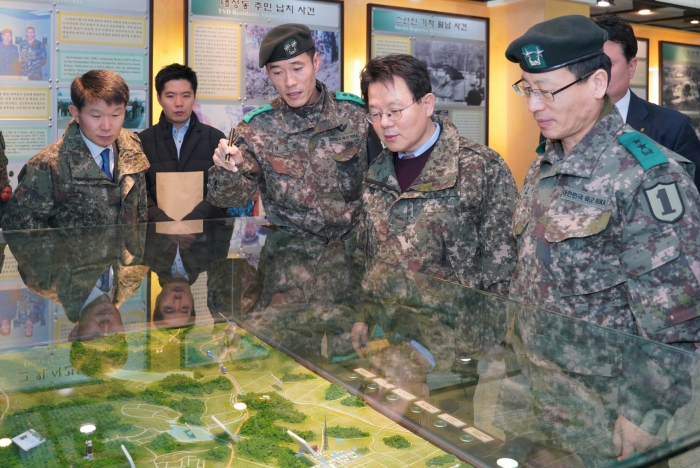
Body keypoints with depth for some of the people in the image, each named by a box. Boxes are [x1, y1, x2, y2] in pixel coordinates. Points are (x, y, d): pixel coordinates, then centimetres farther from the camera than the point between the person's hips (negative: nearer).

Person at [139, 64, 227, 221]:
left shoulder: (215, 138, 9)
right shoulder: (142, 141, 9)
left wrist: (191, 220, -14)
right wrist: (164, 221, -16)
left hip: (206, 225, 1)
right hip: (159, 227, 0)